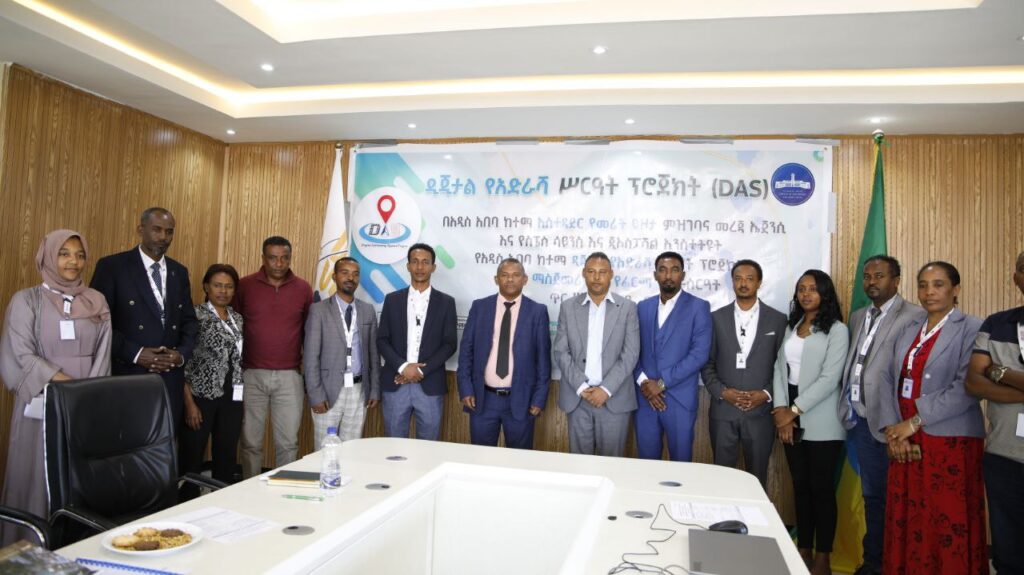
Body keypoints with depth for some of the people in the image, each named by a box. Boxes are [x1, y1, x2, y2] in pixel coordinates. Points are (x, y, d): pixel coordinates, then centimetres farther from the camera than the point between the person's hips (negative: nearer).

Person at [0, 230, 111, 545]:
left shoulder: (97, 301, 9)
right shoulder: (26, 300, 1)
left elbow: (102, 354, 5)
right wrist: (68, 384, -16)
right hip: (41, 407, -2)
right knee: (38, 477, 2)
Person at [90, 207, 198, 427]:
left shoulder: (179, 272, 12)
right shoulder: (112, 266, -2)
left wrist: (182, 353, -5)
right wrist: (135, 354, -15)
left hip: (170, 379, 4)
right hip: (127, 376, -4)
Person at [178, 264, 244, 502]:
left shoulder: (237, 318, 12)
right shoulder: (195, 315, -6)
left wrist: (239, 398, 9)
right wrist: (189, 402, -13)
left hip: (231, 398, 5)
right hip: (202, 396, -5)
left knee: (227, 458, 10)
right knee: (191, 459, 3)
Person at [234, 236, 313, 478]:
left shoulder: (303, 289, 2)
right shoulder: (245, 285, -1)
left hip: (290, 377, 0)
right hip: (252, 376, 0)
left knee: (288, 442, 7)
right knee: (251, 442, 9)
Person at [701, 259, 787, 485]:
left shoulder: (777, 319, 3)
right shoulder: (717, 318, 4)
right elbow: (707, 364, 5)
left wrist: (766, 394, -10)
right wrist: (722, 392, -9)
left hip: (761, 412, 0)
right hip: (723, 411, 1)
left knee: (757, 478, 10)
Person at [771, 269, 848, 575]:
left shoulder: (837, 330, -6)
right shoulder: (791, 327, 12)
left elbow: (829, 379, -14)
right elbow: (780, 369, 6)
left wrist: (794, 410, -14)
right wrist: (781, 409, -7)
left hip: (821, 423, -5)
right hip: (791, 419, 5)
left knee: (822, 488, 3)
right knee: (800, 486, 11)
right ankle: (803, 551, 22)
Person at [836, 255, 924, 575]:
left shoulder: (914, 317, -9)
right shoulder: (858, 317, 16)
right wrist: (848, 408, 8)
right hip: (859, 418, 7)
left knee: (893, 495, 5)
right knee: (871, 494, 16)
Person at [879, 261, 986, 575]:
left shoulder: (971, 329, -4)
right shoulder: (908, 331, 14)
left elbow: (966, 387, -15)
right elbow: (889, 381, 9)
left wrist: (914, 422, -15)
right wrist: (892, 430, -3)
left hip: (950, 442, -5)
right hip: (905, 442, 5)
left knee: (949, 525, 1)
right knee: (906, 521, 8)